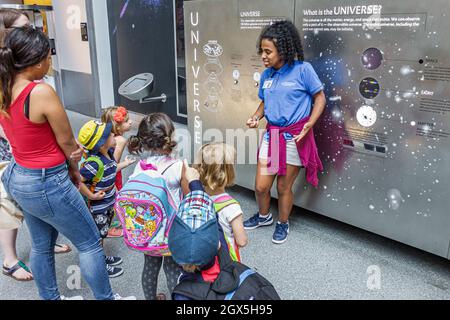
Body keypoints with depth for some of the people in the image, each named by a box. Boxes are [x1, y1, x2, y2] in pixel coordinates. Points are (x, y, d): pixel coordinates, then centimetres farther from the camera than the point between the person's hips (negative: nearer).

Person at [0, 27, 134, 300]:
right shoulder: (42, 92, -25)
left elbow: (26, 136, 6)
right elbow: (66, 141, -15)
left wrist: (66, 164, 1)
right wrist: (74, 169, 4)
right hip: (47, 184, -9)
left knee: (42, 245, 24)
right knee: (90, 244, 9)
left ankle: (50, 297, 42)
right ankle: (106, 298, 25)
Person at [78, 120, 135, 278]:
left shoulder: (108, 154, -3)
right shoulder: (94, 162, -32)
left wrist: (125, 163, 18)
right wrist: (91, 196, -26)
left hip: (109, 203, 9)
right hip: (97, 207, -8)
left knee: (102, 233, 26)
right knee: (98, 235, 10)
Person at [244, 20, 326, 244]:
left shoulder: (302, 69, -11)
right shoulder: (266, 74, 5)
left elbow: (320, 98, -5)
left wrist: (309, 124, -18)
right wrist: (256, 117, -2)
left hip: (295, 137, -5)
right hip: (272, 134, 5)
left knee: (284, 186, 8)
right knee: (261, 186, 8)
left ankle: (283, 223, 33)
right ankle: (264, 216, 38)